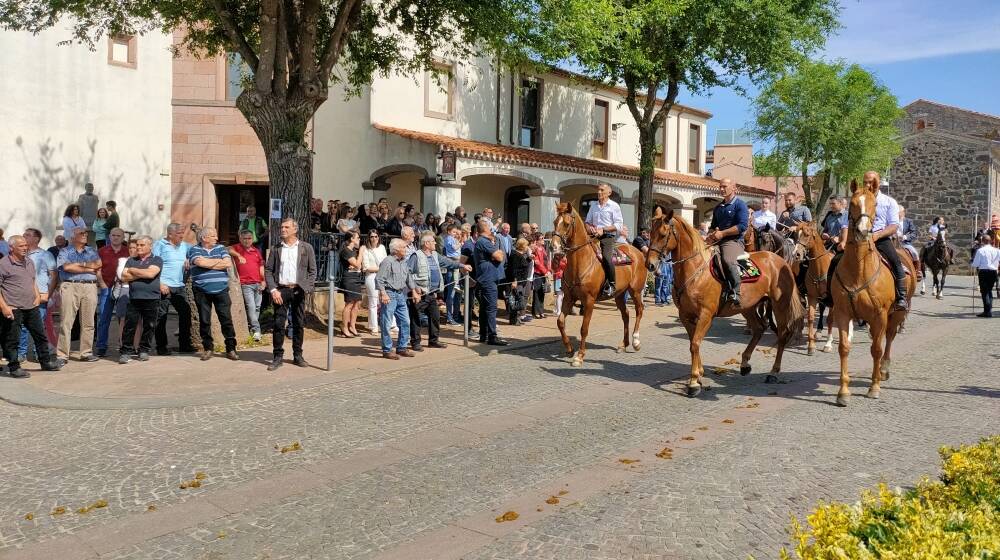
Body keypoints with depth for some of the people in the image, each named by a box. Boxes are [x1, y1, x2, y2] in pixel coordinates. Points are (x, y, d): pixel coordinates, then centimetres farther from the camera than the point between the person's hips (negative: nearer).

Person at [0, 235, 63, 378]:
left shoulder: (29, 262, 14)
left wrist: (37, 296, 10)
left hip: (31, 307, 7)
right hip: (13, 309, -7)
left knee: (40, 335, 12)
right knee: (12, 339, 1)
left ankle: (46, 362, 24)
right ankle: (14, 368, 10)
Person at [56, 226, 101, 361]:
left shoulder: (92, 251, 18)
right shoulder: (65, 252, 10)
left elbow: (98, 264, 0)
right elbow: (67, 267, -8)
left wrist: (80, 264, -5)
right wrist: (88, 269, -5)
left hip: (90, 287, 3)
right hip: (70, 286, -3)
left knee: (88, 322, 3)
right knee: (66, 322, -6)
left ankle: (86, 353, 9)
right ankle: (62, 354, -3)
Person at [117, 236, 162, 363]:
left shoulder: (157, 260, 4)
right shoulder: (131, 261, 16)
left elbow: (150, 273, -13)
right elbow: (124, 277, 3)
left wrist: (133, 271, -1)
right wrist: (142, 274, -4)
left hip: (152, 299, -2)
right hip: (133, 299, 2)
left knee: (149, 326, 5)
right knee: (129, 326, -1)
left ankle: (144, 350, 17)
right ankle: (126, 351, 4)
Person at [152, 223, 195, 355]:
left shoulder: (185, 246, 13)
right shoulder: (160, 245, -1)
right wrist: (160, 283, -15)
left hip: (179, 286, 5)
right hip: (164, 287, -5)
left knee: (185, 313, 3)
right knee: (161, 316, 0)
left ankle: (184, 345, 13)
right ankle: (161, 346, 7)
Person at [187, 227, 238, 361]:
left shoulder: (221, 248, 11)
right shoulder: (194, 250, 3)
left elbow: (228, 263, -4)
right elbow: (201, 262, -17)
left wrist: (209, 264, -6)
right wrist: (219, 261, -4)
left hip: (221, 290, 2)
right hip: (202, 291, -1)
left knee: (227, 319, 0)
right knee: (204, 321, 5)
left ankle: (231, 348, 7)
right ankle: (208, 348, 17)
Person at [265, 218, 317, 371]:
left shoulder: (306, 248, 6)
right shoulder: (276, 249, 8)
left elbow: (312, 270, 5)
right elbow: (268, 270, 6)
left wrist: (307, 288, -7)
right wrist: (273, 290, -5)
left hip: (298, 290, 0)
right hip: (280, 290, 0)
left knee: (299, 324, 5)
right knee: (278, 324, -1)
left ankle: (298, 356, 16)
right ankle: (278, 357, 6)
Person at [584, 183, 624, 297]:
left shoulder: (614, 206, 3)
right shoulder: (593, 205, 18)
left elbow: (619, 225, -4)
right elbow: (587, 222, 23)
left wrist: (603, 229, -14)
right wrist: (589, 227, -1)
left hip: (608, 236, -6)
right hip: (594, 236, 6)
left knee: (606, 256, -28)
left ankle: (611, 285, -18)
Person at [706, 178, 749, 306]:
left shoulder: (740, 204, 0)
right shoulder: (718, 207, 22)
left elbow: (742, 226, -12)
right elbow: (713, 226, 30)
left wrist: (722, 233, -15)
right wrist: (710, 235, 5)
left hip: (734, 241, -8)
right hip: (716, 241, 8)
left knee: (728, 261, -36)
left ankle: (735, 293, -31)